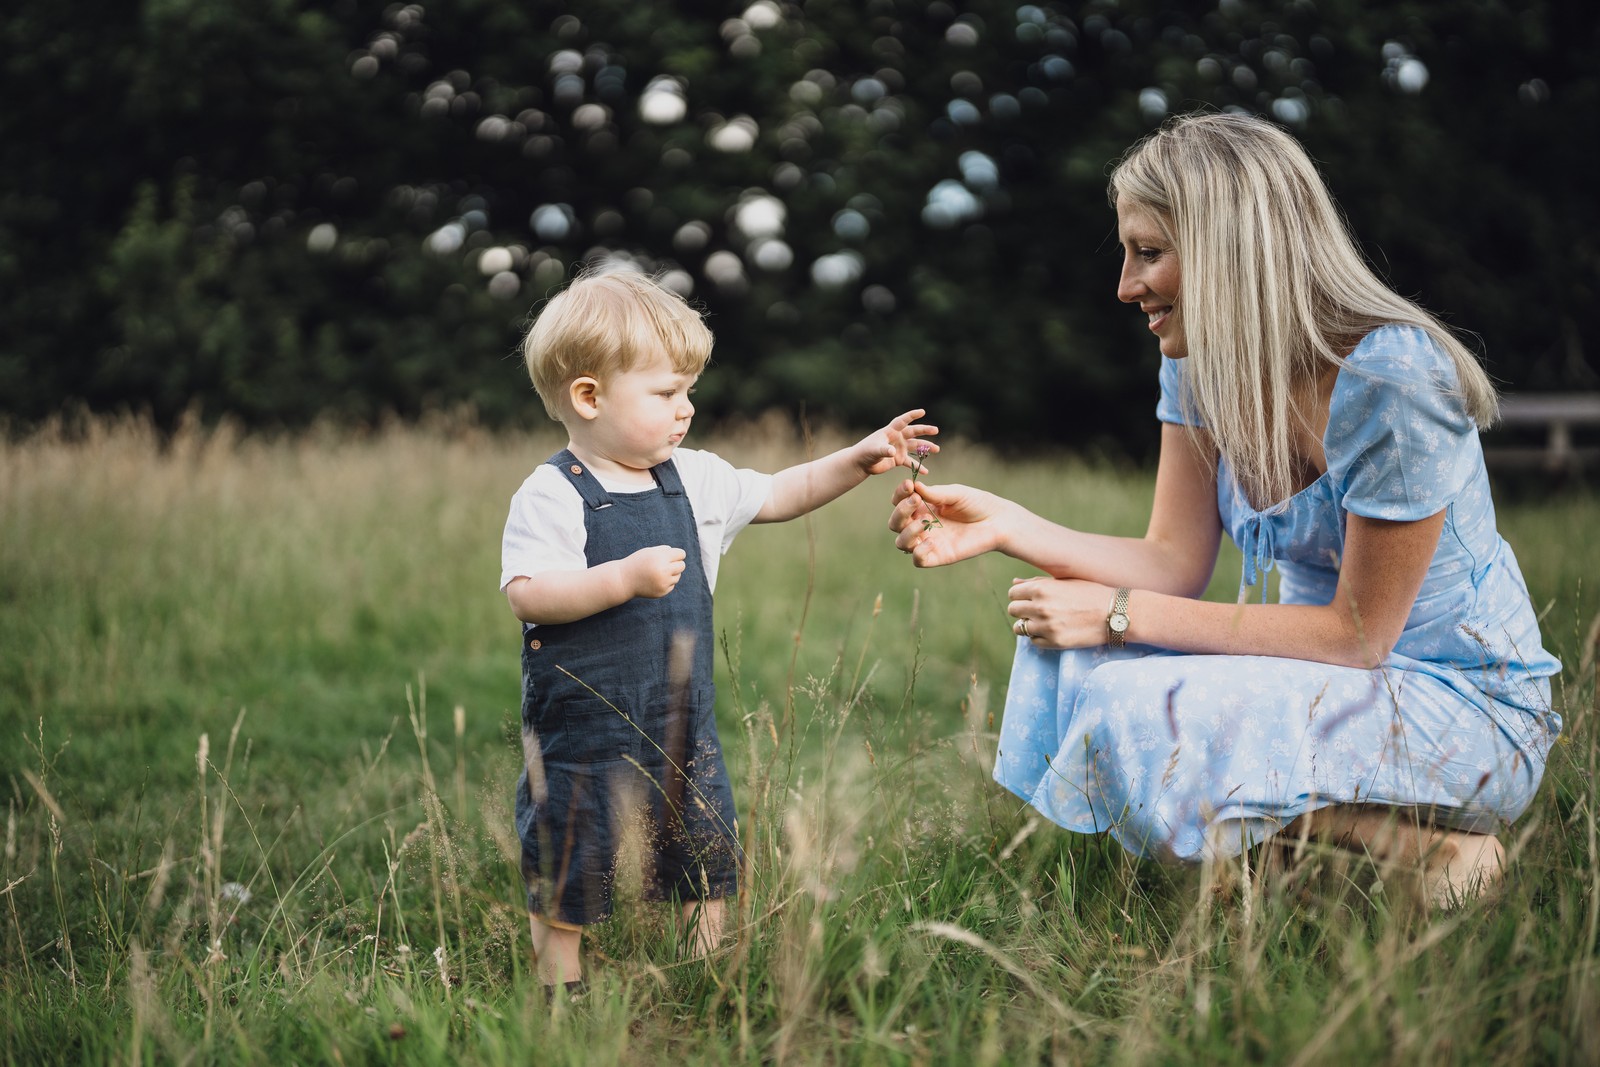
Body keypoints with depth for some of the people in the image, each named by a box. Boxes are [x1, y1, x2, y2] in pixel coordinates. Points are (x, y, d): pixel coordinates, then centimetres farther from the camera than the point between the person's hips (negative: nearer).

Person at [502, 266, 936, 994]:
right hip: (584, 726, -6)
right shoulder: (551, 496, -14)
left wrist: (855, 462, 8)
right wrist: (626, 578, -30)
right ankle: (560, 988, 22)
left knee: (708, 853, 12)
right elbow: (526, 596, -23)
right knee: (567, 867, 5)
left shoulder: (694, 479, 6)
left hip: (682, 721, 6)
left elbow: (777, 496, 18)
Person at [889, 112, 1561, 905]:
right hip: (1329, 681, 8)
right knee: (1068, 648, -12)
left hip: (1467, 713, -8)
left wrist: (1122, 614, -22)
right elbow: (1176, 562, 1)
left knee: (1134, 717, -27)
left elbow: (1357, 632, -20)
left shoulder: (1392, 380, -23)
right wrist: (1005, 526, -14)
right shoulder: (1201, 364, 0)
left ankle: (1422, 847, -11)